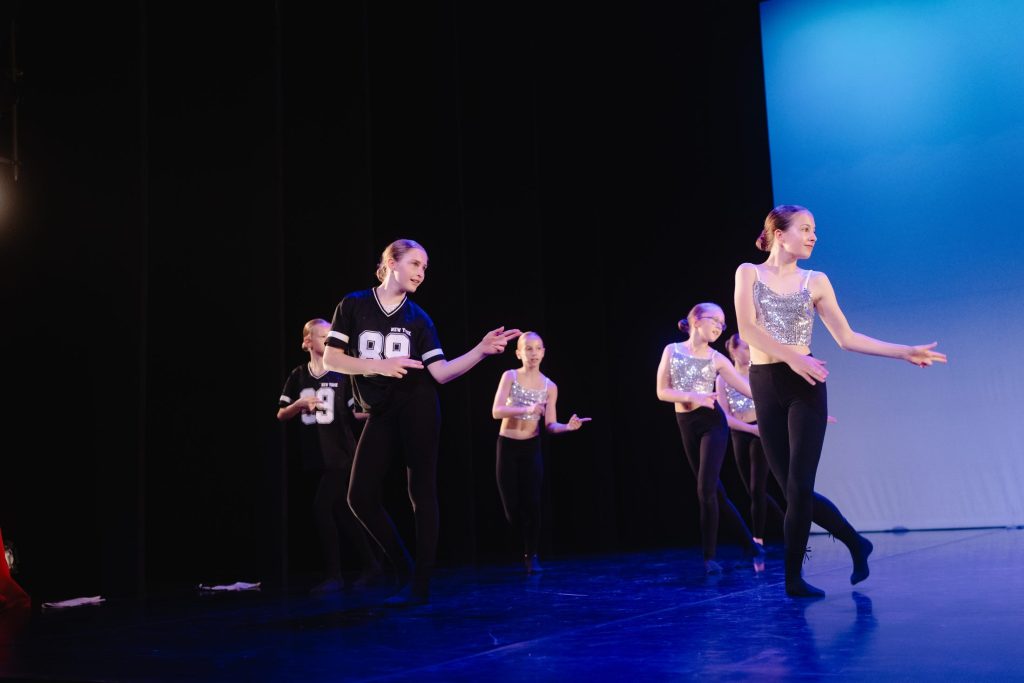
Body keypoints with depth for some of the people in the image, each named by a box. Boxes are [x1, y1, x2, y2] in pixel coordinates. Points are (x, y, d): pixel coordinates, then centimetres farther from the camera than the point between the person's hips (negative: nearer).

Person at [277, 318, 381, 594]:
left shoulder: (342, 374, -2)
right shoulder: (298, 376, 6)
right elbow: (281, 416, 6)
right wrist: (300, 404, -12)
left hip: (341, 454, -4)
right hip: (316, 457, 4)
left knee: (322, 508, -13)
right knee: (342, 513, 10)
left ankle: (334, 575, -3)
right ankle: (370, 565, 24)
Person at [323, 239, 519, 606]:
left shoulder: (418, 318, 2)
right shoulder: (353, 305, 1)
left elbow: (441, 372, -5)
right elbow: (330, 359, -4)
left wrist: (481, 350, -17)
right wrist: (378, 366, -15)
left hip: (417, 407, -1)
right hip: (381, 413, 1)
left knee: (422, 493, -3)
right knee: (361, 497, -3)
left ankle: (420, 585, 3)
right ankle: (405, 570, 14)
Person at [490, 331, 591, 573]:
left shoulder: (550, 386, -1)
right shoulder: (510, 376, -7)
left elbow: (550, 425, -2)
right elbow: (496, 412, -20)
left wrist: (568, 426, -24)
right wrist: (527, 409, -35)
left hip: (532, 448, 1)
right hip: (507, 447, -1)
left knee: (532, 502, -9)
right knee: (512, 508, 0)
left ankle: (531, 555, 7)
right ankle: (527, 544, 29)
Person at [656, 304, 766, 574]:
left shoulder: (716, 359, 0)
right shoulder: (672, 350, 2)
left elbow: (748, 389, -2)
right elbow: (662, 391, -2)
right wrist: (691, 397, -17)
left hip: (712, 423, -2)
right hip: (686, 427, 2)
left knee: (706, 489, -13)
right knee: (716, 491, 7)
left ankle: (710, 557, -3)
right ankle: (750, 545, 19)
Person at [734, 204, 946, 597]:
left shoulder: (816, 281, 9)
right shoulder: (749, 273, 5)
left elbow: (847, 338, 9)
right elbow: (747, 328, -9)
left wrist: (905, 352, 4)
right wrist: (791, 357, -20)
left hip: (804, 386, 0)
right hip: (765, 387, 0)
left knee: (800, 487, -7)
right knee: (793, 489, 2)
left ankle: (793, 578, 6)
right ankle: (856, 544, 24)